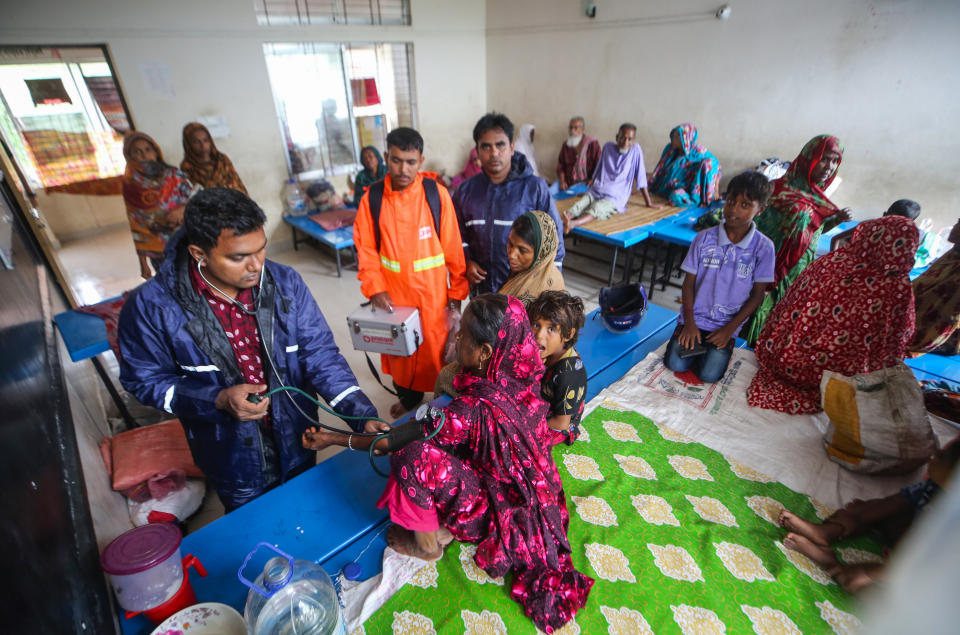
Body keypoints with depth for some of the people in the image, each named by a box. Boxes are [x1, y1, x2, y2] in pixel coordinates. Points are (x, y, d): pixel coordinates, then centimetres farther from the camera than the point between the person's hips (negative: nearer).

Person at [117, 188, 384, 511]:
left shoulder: (285, 283, -18)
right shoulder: (152, 307, -21)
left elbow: (321, 355, -16)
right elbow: (145, 380, -8)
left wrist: (364, 417, -27)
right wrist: (218, 400, -26)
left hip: (297, 444, 2)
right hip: (232, 457, -1)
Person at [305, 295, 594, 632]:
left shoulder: (475, 409, -35)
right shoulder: (520, 380, -14)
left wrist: (334, 438, -11)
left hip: (498, 512, -8)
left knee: (415, 457, -25)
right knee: (430, 438, 10)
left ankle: (427, 544, 3)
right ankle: (441, 528, 16)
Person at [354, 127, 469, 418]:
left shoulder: (437, 193, -8)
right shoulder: (371, 198, -2)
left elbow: (453, 246, -5)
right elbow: (365, 248, 2)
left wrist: (456, 290, -2)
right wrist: (374, 288, -9)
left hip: (432, 290, -2)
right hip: (393, 293, 3)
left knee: (436, 346, 7)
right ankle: (408, 396, 40)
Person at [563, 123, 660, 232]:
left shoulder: (635, 150, 0)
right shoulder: (608, 146, 10)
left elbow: (641, 179, 2)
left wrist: (649, 203, 5)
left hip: (615, 197, -4)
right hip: (595, 191, 4)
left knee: (596, 208, -36)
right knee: (579, 205, -27)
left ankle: (573, 223, -62)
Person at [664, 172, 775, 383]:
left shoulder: (763, 247, -7)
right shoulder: (705, 238, -6)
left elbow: (757, 294, -3)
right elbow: (689, 282, -2)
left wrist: (729, 329, -10)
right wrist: (689, 323, -9)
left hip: (727, 324, -1)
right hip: (695, 318, 1)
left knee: (708, 375, -13)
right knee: (675, 364, -13)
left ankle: (716, 347, 18)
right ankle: (694, 342, 17)